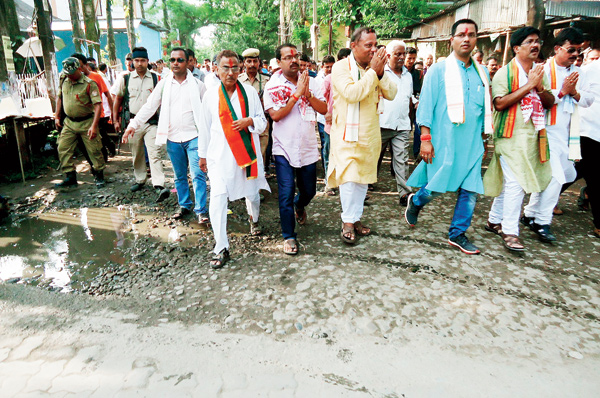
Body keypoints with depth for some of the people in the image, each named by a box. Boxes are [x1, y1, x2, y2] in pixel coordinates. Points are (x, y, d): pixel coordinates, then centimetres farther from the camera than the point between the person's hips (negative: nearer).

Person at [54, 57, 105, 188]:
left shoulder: (89, 84, -14)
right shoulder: (64, 81, 5)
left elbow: (98, 105, -19)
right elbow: (59, 98, 20)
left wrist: (94, 126, -26)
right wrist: (57, 117, 17)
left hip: (86, 123, -6)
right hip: (69, 122, 6)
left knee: (94, 151, 0)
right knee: (63, 149, 3)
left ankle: (99, 176, 16)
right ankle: (71, 177, 12)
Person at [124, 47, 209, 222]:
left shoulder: (197, 84, 2)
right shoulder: (163, 84, 7)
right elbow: (149, 106, 8)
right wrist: (134, 124, 1)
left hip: (193, 137, -3)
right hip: (173, 138, 3)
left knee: (198, 175, -7)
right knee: (179, 176, 13)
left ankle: (201, 210, 1)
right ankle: (184, 206, 26)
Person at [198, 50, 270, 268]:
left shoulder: (250, 91, 1)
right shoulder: (211, 95, 3)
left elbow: (262, 121, 4)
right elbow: (205, 127, 10)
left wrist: (250, 121, -18)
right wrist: (202, 154, 13)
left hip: (247, 152, 1)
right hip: (220, 154, -1)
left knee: (252, 192, 17)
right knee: (217, 197, -12)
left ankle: (254, 219, 51)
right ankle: (221, 248, -3)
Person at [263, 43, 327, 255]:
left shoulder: (309, 81, 5)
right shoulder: (272, 86, -4)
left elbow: (324, 109, 0)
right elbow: (275, 115, -17)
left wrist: (308, 94, -15)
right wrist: (297, 94, -17)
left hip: (308, 147, 3)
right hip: (284, 148, -3)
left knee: (309, 190, 16)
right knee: (286, 193, -5)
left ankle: (299, 206, 52)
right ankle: (289, 237, 10)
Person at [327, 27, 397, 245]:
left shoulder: (375, 67, 11)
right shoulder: (341, 67, -7)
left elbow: (391, 94, 3)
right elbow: (352, 93, -22)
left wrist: (381, 73, -11)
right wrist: (373, 72, -16)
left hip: (370, 134, 6)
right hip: (347, 134, -6)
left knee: (363, 177, 11)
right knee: (348, 177, -9)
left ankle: (355, 218, 23)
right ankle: (347, 222, 4)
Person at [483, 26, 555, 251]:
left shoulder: (540, 72, 16)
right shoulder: (505, 73, -6)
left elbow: (550, 102, 13)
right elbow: (499, 103, -19)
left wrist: (540, 87, -6)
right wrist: (528, 85, -16)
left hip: (533, 135, 7)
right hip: (511, 135, -7)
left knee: (508, 181, 13)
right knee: (516, 182, -13)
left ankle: (494, 220, 25)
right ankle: (509, 232, -6)